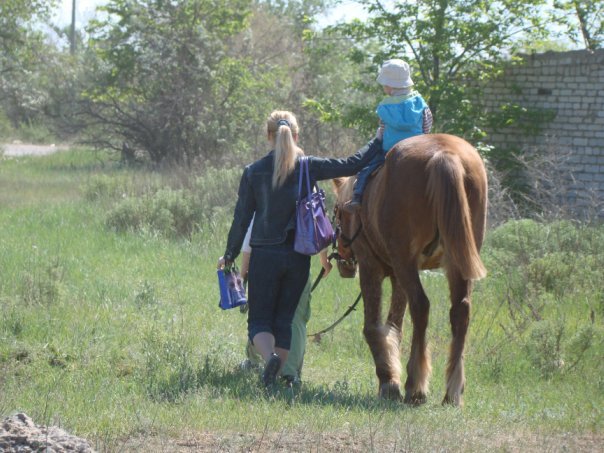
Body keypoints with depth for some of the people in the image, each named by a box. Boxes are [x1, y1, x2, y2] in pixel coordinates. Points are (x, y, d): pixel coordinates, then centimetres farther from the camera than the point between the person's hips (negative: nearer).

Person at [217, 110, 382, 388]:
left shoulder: (254, 172, -3)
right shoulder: (308, 167, -3)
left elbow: (241, 218, 0)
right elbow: (352, 165, 0)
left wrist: (229, 255, 12)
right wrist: (380, 141, 13)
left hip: (265, 255, -1)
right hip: (298, 256, 1)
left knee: (259, 320, 5)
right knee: (284, 320, 13)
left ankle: (270, 356, -25)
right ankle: (276, 376, 8)